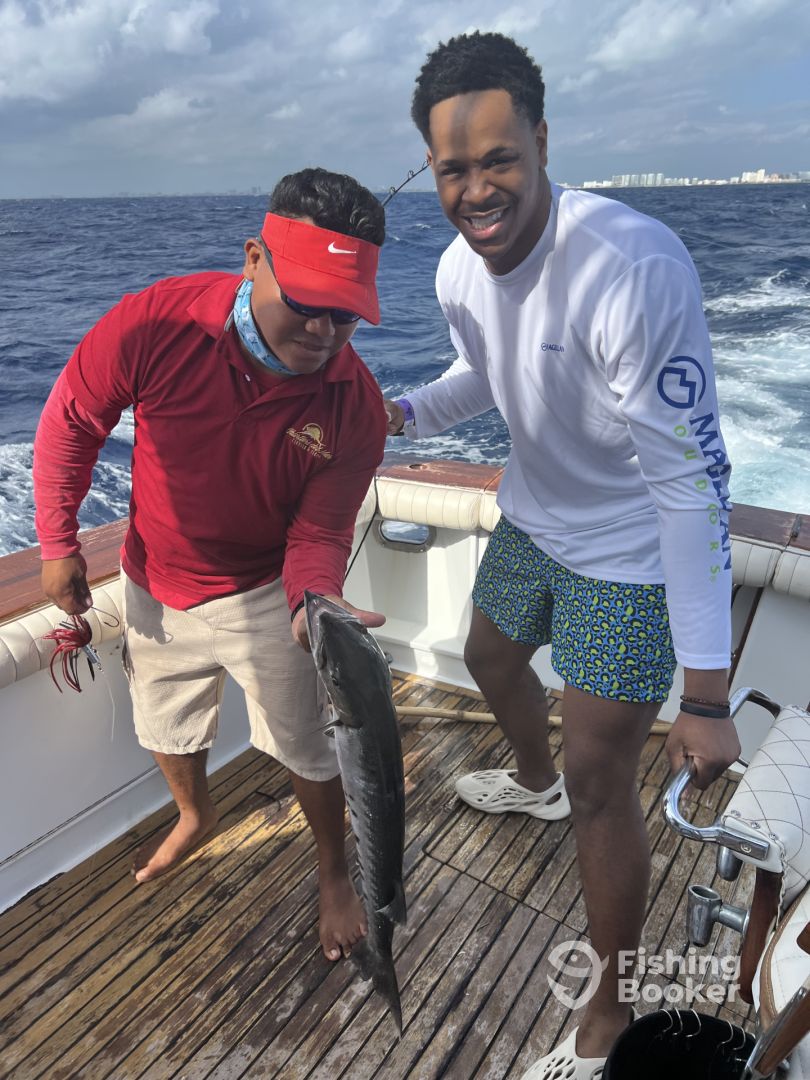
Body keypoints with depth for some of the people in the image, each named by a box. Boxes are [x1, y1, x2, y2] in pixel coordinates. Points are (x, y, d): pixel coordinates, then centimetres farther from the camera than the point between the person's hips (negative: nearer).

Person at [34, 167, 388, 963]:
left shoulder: (355, 406, -26)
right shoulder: (157, 324, -27)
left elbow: (318, 532, -20)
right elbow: (71, 421, -11)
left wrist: (316, 600, -42)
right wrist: (58, 542, -6)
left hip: (265, 592, -2)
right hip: (156, 584, 3)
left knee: (308, 751, 10)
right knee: (165, 728, 27)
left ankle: (334, 874, 41)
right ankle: (194, 817, 61)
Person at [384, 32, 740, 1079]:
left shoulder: (634, 268, -32)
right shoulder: (459, 268, -7)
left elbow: (692, 481, -31)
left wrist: (704, 695, -30)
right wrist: (401, 412, -7)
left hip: (628, 557, -7)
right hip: (530, 519, 8)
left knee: (601, 787, -2)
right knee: (490, 660, 29)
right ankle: (533, 782, 64)